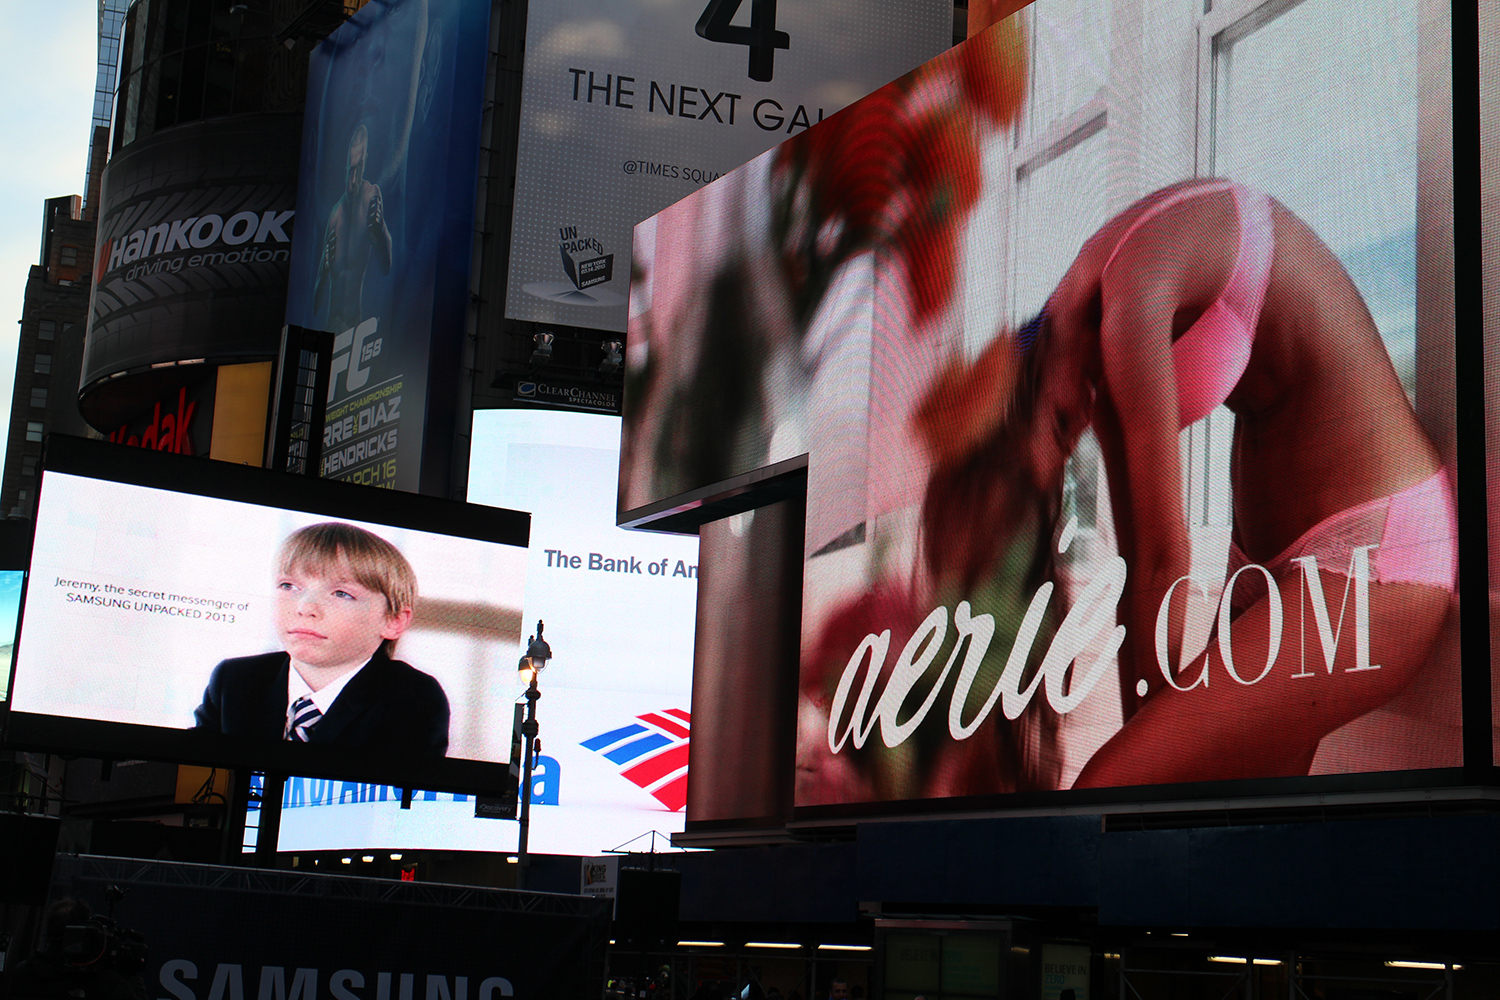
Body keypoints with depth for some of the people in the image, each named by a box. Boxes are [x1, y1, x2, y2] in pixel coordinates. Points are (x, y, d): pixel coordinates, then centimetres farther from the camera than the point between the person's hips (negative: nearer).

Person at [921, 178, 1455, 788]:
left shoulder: (1134, 301, -20)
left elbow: (1165, 558, -15)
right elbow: (1138, 564, 8)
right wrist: (1141, 732, 8)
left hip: (1371, 554, -9)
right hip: (1279, 559, 9)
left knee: (1107, 791, -18)